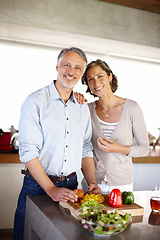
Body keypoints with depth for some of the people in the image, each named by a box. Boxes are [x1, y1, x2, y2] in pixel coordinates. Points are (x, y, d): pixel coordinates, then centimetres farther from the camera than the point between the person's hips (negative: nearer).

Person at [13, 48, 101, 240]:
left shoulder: (83, 108, 8)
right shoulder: (36, 101, -9)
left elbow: (85, 149, 12)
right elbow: (28, 151, -15)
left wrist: (92, 183, -1)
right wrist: (51, 190, -20)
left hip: (71, 185, 5)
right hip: (38, 185, -4)